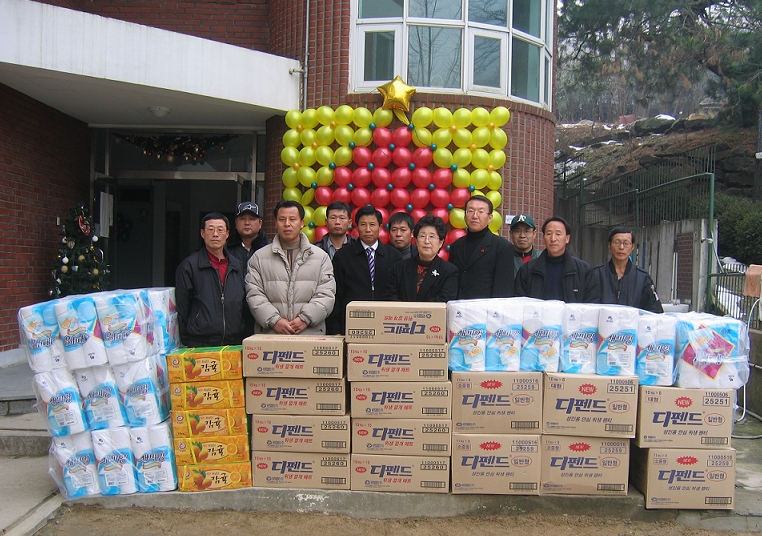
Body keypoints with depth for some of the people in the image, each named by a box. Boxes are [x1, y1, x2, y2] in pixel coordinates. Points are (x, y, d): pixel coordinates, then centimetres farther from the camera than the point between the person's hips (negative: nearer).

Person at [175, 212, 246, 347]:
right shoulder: (188, 266, 0)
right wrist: (184, 342, -4)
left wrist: (245, 341, 10)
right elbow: (181, 309, 0)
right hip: (199, 345, -3)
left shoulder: (237, 265, 13)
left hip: (234, 344, 4)